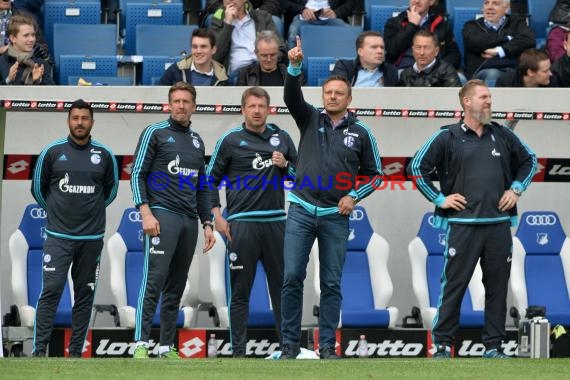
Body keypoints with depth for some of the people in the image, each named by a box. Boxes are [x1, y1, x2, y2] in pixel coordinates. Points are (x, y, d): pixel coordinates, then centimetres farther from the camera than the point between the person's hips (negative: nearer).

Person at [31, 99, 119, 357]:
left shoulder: (104, 155, 3)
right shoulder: (52, 152, 0)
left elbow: (111, 189, 18)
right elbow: (38, 188, 11)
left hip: (92, 238, 2)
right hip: (58, 236, -2)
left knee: (84, 295, 5)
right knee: (51, 290, -11)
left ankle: (76, 352, 11)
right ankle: (39, 350, -9)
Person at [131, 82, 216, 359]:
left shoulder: (197, 142, 19)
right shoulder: (155, 133, 2)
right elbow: (137, 174, -3)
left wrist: (207, 223, 16)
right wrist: (145, 212, -14)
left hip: (189, 221, 6)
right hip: (162, 215, -6)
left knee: (176, 287, 6)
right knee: (154, 279, -16)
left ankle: (167, 347, 9)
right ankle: (141, 344, -19)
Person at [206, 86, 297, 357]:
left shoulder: (281, 137, 10)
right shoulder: (230, 140, 2)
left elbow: (299, 174, 18)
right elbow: (211, 179, 5)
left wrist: (285, 166, -3)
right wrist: (217, 215, -3)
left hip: (276, 222, 3)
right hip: (242, 224, -3)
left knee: (282, 286, 8)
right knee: (240, 292, 0)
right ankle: (238, 352, 3)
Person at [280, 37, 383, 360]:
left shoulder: (361, 133, 5)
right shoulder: (310, 119, 6)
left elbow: (374, 173, 10)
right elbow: (292, 97, -12)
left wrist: (354, 196, -6)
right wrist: (295, 67, -30)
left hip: (336, 216, 0)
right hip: (301, 211, 0)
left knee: (332, 283, 3)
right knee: (292, 278, -4)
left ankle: (328, 345, 8)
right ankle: (290, 344, 2)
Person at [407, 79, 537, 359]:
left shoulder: (502, 136, 11)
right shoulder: (448, 137, 0)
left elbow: (528, 161, 25)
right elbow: (417, 167, 2)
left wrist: (516, 189, 13)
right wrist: (439, 199, -2)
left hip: (499, 224, 4)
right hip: (463, 225, -4)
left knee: (497, 287, 5)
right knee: (454, 286, -4)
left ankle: (494, 346, 11)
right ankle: (442, 344, 2)